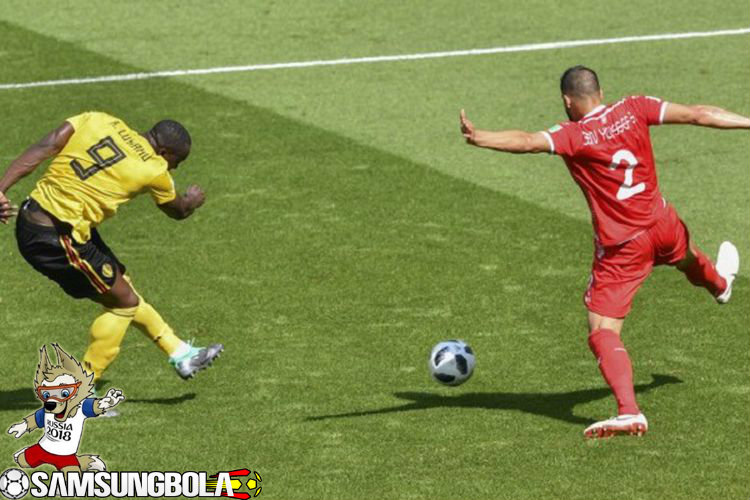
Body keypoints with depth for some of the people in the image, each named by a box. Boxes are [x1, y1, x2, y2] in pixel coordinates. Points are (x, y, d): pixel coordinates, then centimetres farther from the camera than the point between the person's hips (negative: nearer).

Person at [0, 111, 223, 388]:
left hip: (30, 217, 8)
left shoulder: (98, 120, 7)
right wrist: (193, 200, 39)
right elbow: (177, 211, 16)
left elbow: (42, 149, -3)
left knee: (122, 289, 19)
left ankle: (181, 354, 32)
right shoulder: (153, 169, -5)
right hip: (56, 238, -8)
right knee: (123, 302, 8)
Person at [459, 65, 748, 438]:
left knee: (603, 333, -5)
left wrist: (478, 138, -51)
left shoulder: (573, 136, -20)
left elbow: (528, 141, -38)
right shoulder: (633, 110, -7)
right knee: (687, 257, 41)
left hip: (620, 247, -6)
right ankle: (719, 283, 76)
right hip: (662, 226, 6)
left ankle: (629, 412, -22)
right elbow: (696, 114, -5)